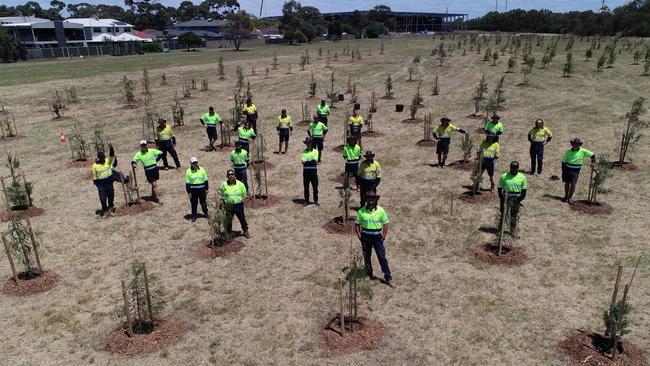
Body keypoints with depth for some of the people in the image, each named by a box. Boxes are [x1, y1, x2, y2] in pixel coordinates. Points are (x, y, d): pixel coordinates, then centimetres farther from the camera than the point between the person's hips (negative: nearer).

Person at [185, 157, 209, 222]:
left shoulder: (202, 170, 0)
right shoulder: (188, 171, -5)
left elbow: (205, 180, 7)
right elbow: (187, 183, -2)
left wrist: (206, 189, 6)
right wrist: (189, 192, -5)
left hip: (202, 189, 1)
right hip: (193, 190, -1)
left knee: (203, 202, 13)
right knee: (194, 204, 5)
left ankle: (205, 213, 31)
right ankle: (194, 216, 17)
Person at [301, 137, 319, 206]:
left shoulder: (315, 151, 5)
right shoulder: (304, 152, 7)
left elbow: (315, 160, -6)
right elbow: (303, 161, -6)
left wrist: (306, 161, -9)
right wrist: (312, 161, -15)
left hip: (313, 171, -1)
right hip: (306, 171, 1)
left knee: (315, 187, 2)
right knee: (306, 187, 6)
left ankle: (316, 200, 14)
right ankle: (306, 200, 15)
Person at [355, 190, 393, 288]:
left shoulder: (380, 210, -6)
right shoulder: (361, 211, -5)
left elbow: (385, 224, 2)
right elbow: (357, 224, 4)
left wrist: (384, 236, -4)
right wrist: (359, 236, -2)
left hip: (377, 236, -1)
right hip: (366, 236, 1)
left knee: (382, 257, -4)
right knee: (367, 257, 11)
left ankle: (388, 278, 3)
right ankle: (369, 275, 29)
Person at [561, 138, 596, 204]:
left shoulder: (582, 151, -6)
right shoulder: (568, 151, -4)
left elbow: (592, 154, 5)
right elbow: (563, 161, 1)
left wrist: (593, 162, -5)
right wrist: (563, 170, -3)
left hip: (576, 171, -1)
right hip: (567, 169, 1)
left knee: (573, 184, -7)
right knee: (567, 183, 9)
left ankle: (570, 197, 7)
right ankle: (566, 196, 24)